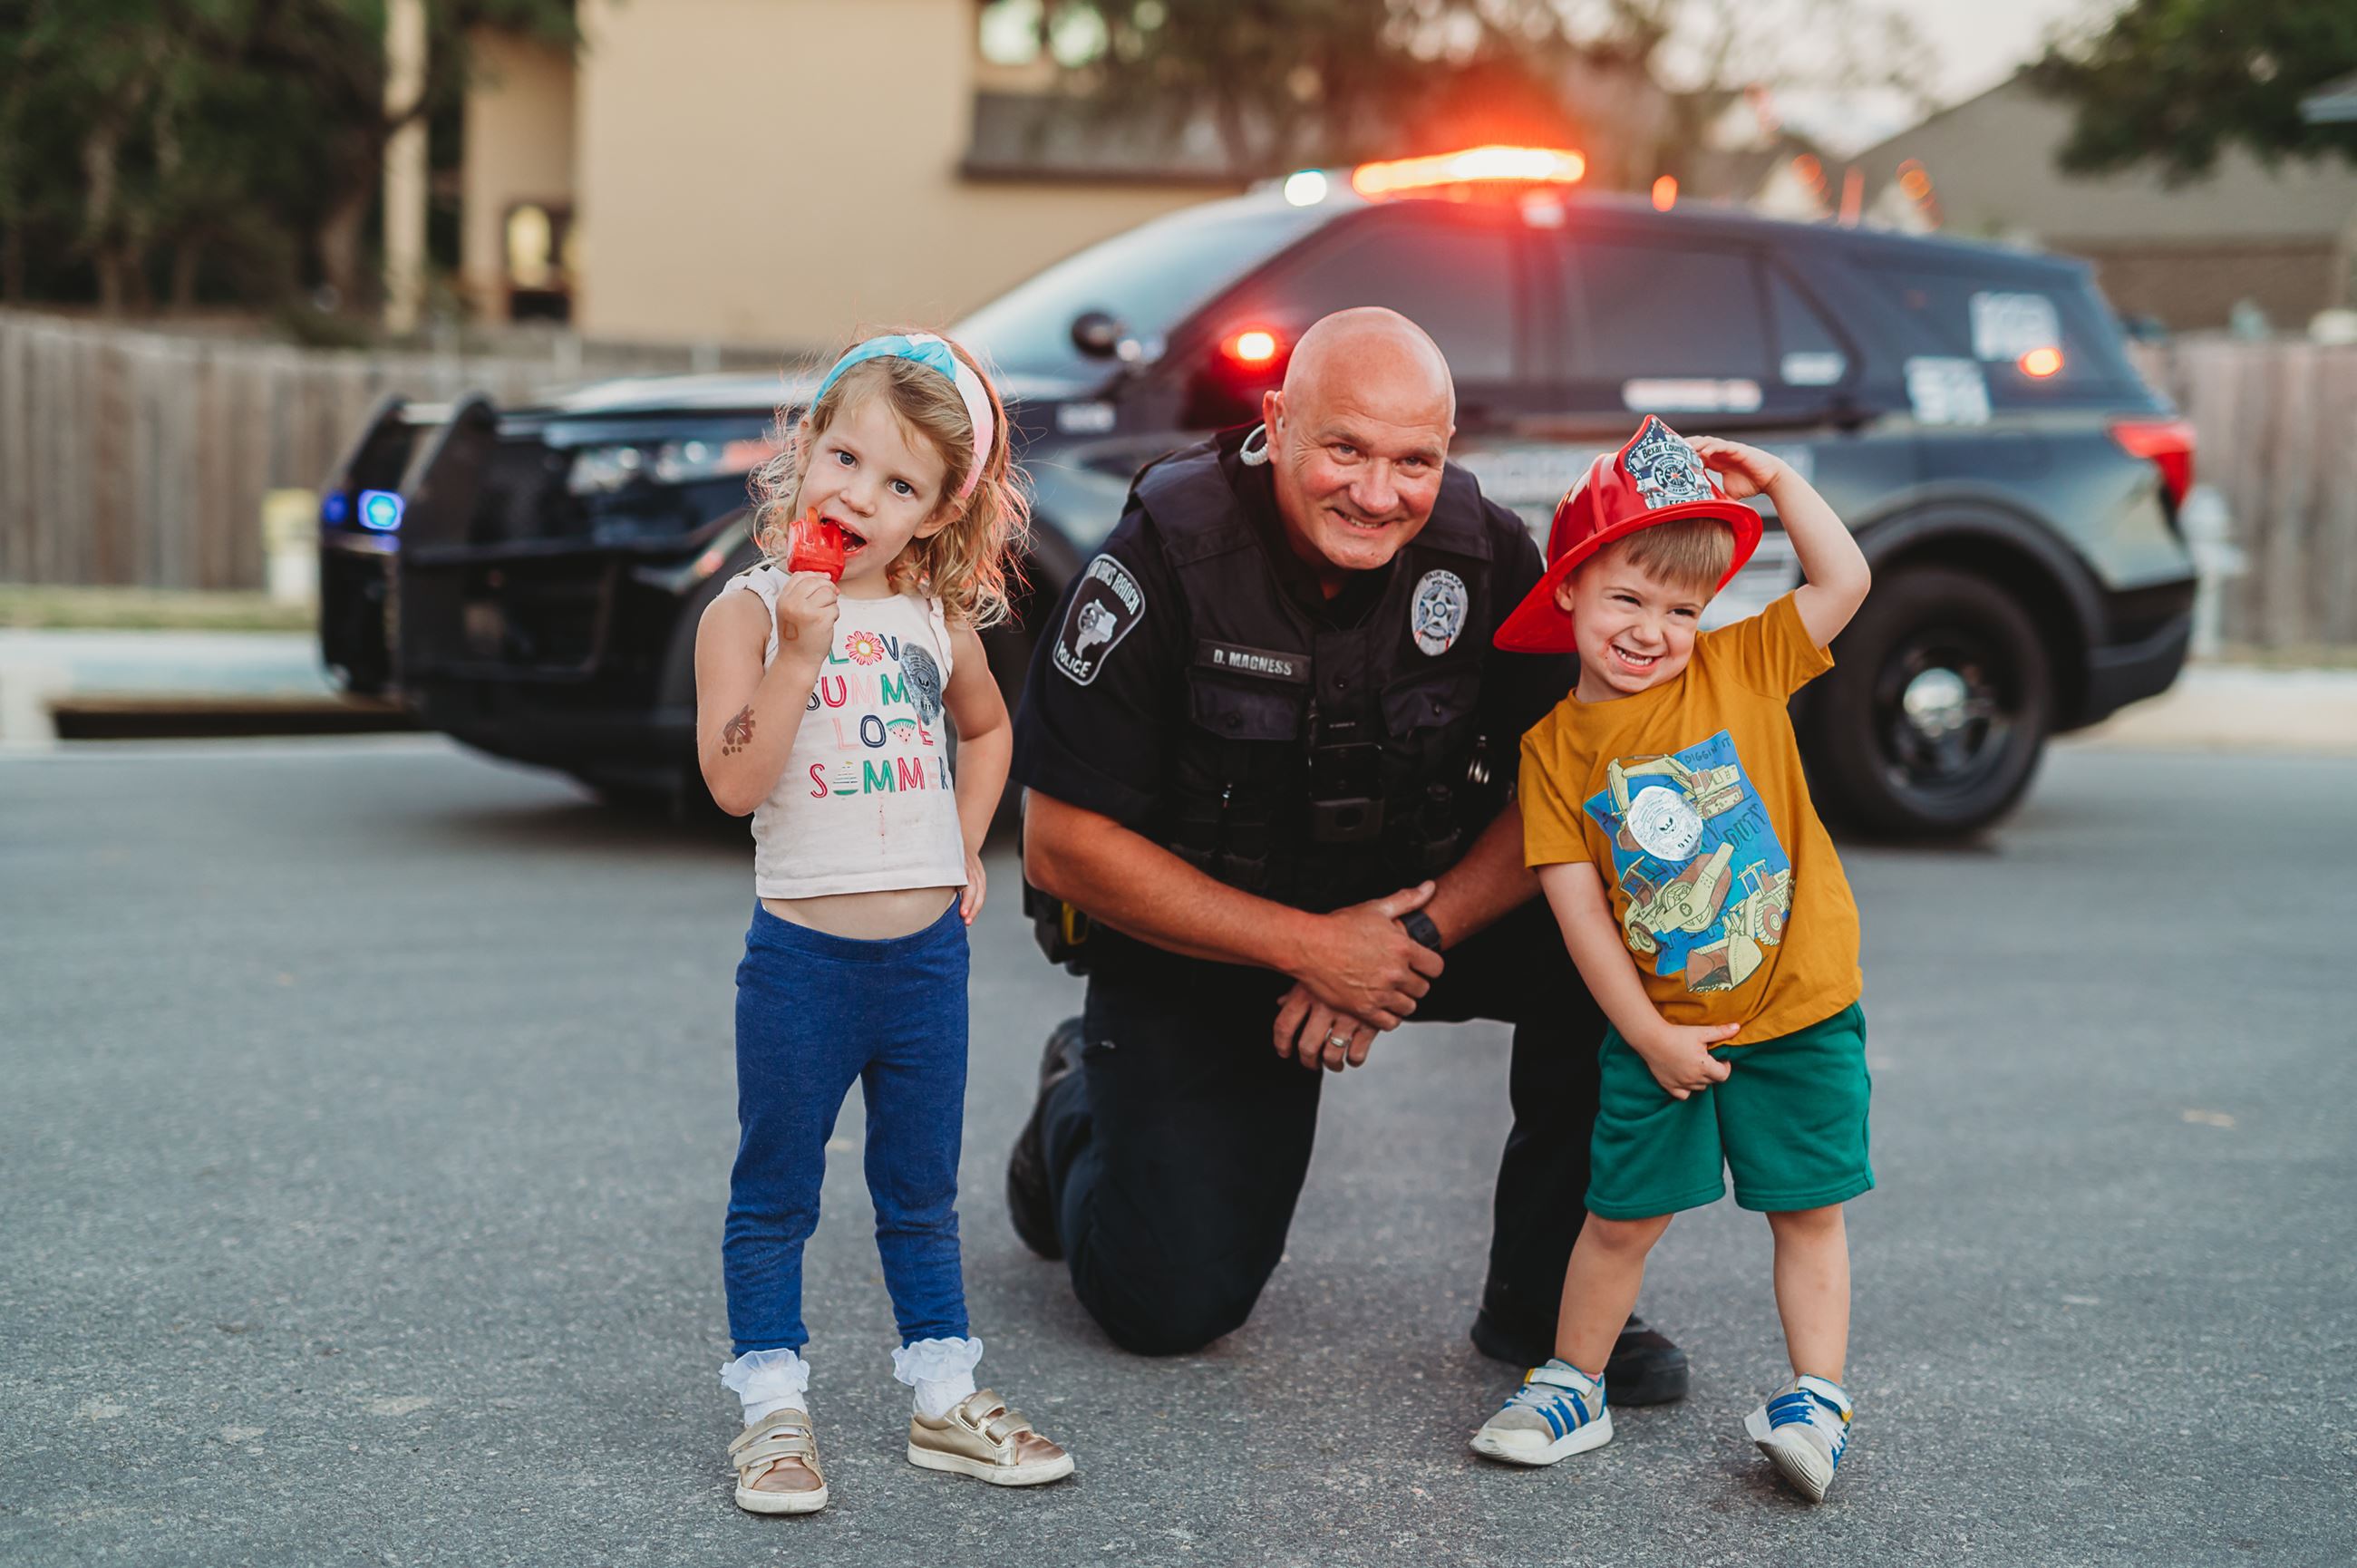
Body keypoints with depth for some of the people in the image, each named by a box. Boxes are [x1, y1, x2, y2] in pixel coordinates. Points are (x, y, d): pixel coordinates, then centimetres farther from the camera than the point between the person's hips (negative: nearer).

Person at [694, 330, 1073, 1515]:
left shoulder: (938, 620, 5)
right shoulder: (750, 610, -8)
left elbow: (987, 728, 26)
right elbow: (734, 782, -19)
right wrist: (801, 648, -25)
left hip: (927, 953, 4)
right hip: (801, 955, -4)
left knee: (922, 1194, 15)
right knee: (775, 1194, 6)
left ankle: (943, 1394, 26)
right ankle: (773, 1405, 17)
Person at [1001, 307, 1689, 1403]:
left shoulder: (1486, 555, -14)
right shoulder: (1164, 563, -23)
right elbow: (1062, 845, -21)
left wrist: (1418, 936, -25)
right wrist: (1307, 947, -25)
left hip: (1420, 913, 3)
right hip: (1194, 948, -3)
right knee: (1170, 1307, -6)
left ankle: (1545, 1301, -7)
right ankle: (1082, 1105, 27)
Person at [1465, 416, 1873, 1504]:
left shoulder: (1742, 667, -2)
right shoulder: (1554, 745, -5)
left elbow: (1845, 581, -9)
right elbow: (1577, 906, -6)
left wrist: (1772, 481, -10)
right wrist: (1650, 1036, -8)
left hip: (1797, 1012, 0)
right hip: (1657, 1026, 0)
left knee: (1807, 1209, 5)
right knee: (1621, 1214, 5)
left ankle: (1817, 1399, 14)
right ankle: (1574, 1384, 22)